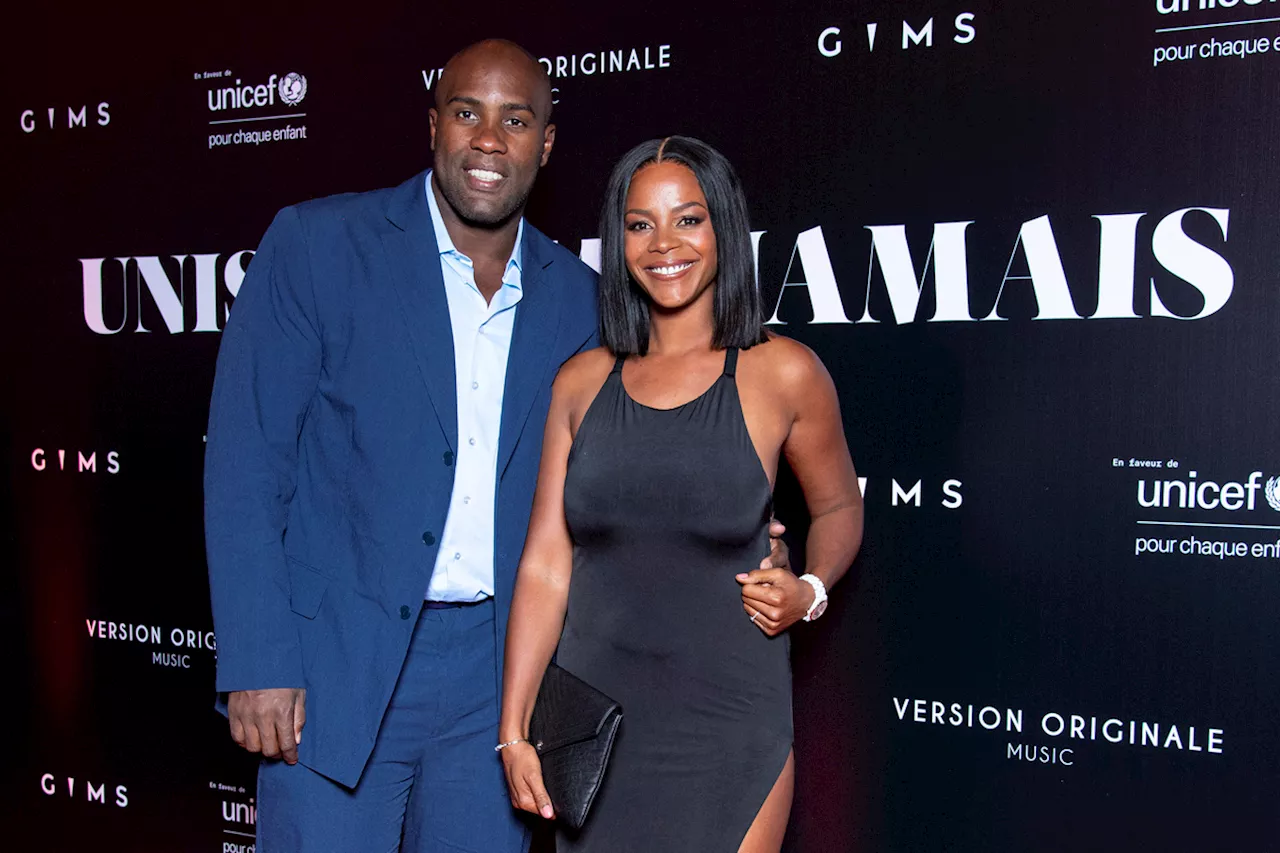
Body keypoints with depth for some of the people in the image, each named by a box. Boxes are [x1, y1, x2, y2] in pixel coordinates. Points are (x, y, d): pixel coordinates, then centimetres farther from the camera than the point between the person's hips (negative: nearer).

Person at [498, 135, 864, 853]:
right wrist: (514, 728, -1)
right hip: (592, 721, 3)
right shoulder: (581, 382, 1)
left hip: (728, 731, -2)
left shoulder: (782, 374, -6)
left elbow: (839, 507, 10)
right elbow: (545, 566, 1)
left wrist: (811, 591, -9)